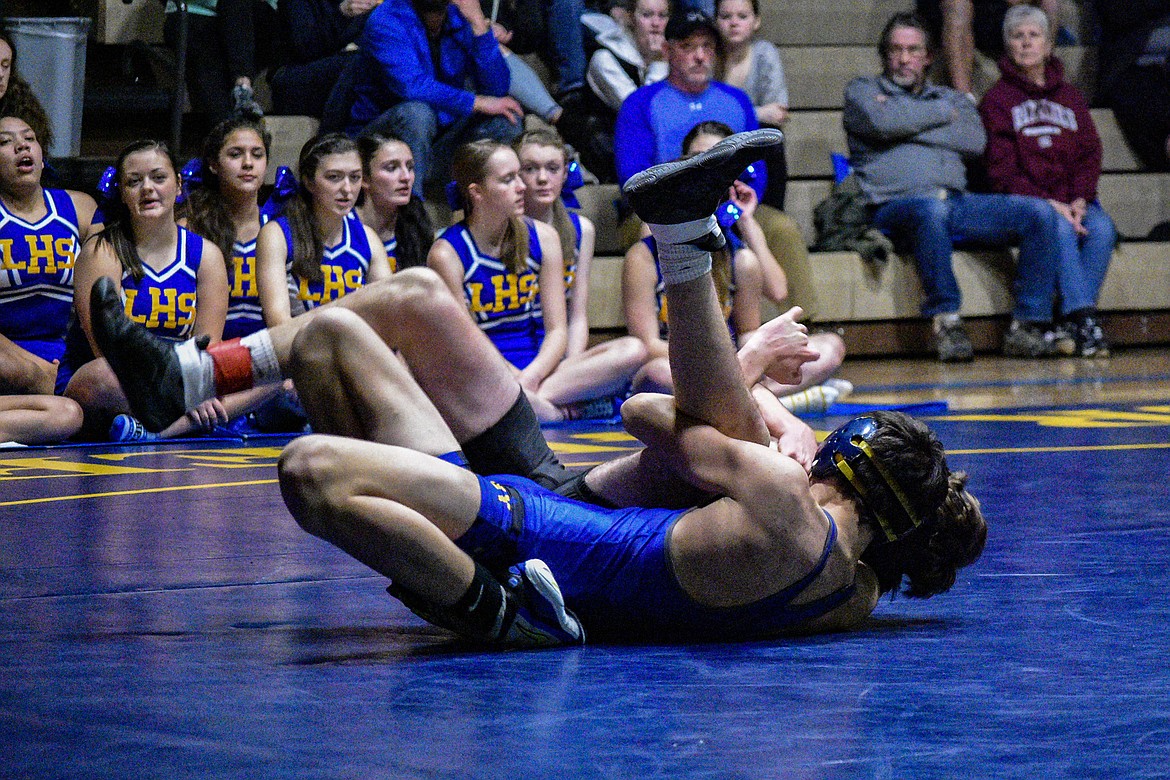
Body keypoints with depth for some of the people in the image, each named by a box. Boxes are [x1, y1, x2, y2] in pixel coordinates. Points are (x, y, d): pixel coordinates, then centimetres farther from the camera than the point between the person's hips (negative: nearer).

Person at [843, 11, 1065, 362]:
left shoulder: (952, 99, 27)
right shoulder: (863, 90, 18)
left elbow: (975, 141, 5)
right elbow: (883, 122, -6)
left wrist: (908, 125, 2)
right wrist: (940, 114, 6)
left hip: (957, 203, 5)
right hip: (896, 203, -5)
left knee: (1040, 213, -17)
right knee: (932, 209, -42)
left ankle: (1029, 323, -18)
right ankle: (946, 320, -33)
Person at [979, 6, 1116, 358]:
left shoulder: (1071, 97, 20)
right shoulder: (997, 100, 7)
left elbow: (1090, 156, 11)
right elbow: (1002, 171, -4)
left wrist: (1079, 202, -10)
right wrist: (1049, 205, -17)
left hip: (1073, 201, 4)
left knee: (1102, 228, -29)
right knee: (1061, 229, -35)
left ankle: (1072, 325, -30)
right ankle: (1084, 319, -40)